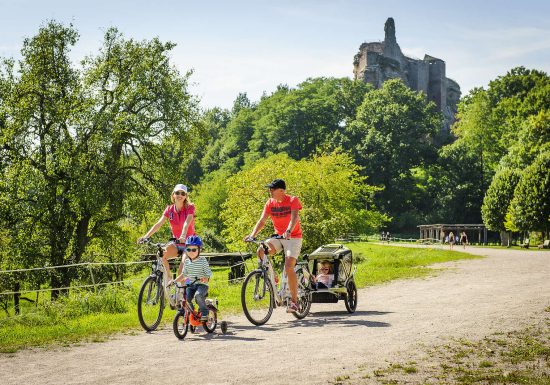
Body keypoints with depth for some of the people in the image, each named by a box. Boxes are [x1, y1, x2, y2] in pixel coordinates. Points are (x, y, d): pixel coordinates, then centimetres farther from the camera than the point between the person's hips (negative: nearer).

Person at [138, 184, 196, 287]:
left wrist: (183, 236, -48)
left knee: (182, 270, -21)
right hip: (176, 243, 4)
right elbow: (158, 224, -12)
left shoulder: (190, 207, -11)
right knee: (162, 255, -27)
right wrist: (145, 236, -26)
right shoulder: (169, 209, -1)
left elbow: (187, 222, -29)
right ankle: (168, 277, -7)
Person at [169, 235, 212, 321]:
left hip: (201, 285, -5)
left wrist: (206, 278, -30)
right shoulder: (186, 262, 9)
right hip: (191, 285, 5)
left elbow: (209, 273, -9)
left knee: (198, 295, -33)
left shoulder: (202, 260, -6)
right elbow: (184, 274, 19)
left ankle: (204, 312, -14)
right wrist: (174, 281, 11)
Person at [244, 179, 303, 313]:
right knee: (261, 251, -22)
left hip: (293, 237, -5)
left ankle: (294, 300, -7)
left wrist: (288, 231, -47)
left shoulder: (293, 201, -13)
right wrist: (252, 234, -22)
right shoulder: (270, 203, 0)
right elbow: (262, 220, -6)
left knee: (289, 267, -18)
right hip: (278, 236, 5)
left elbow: (294, 218, -28)